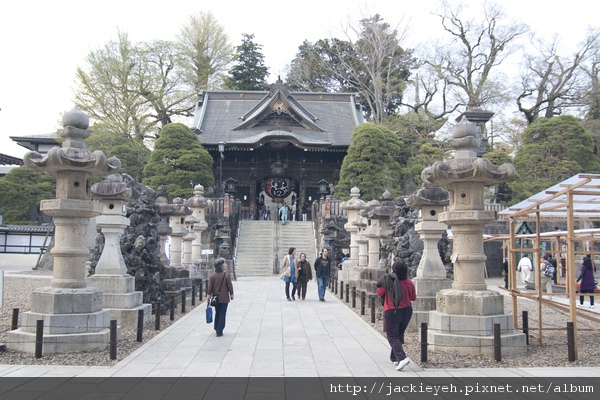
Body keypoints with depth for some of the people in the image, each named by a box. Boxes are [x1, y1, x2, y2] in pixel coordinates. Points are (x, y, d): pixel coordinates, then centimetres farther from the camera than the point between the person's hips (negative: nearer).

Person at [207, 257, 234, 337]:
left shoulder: (212, 275, -4)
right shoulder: (226, 275, -15)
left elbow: (210, 287, -2)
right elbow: (230, 286, -8)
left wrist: (208, 296, 5)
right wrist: (231, 295, 5)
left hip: (216, 298, 4)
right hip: (224, 298, -4)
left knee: (217, 313, 19)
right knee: (222, 315, 3)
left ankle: (217, 329, 26)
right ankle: (219, 332, 3)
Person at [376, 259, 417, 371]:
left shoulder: (388, 281, -15)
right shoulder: (409, 282, -4)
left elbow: (379, 293, -5)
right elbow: (414, 298, 7)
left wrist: (381, 284, 12)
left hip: (391, 312, -5)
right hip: (407, 311, 5)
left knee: (392, 337, -1)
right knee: (399, 335, 20)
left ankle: (402, 358, -20)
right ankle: (394, 358, 29)